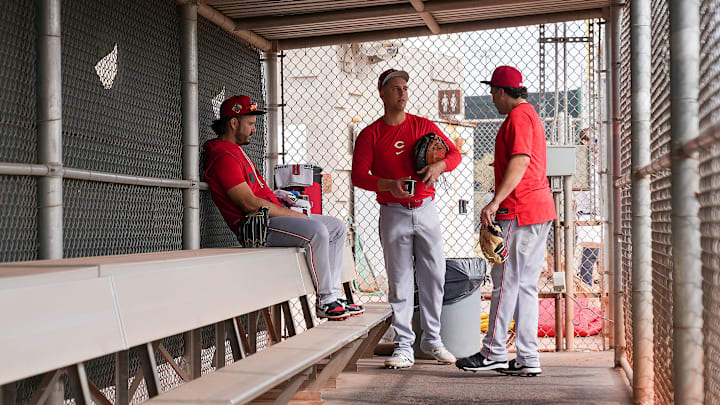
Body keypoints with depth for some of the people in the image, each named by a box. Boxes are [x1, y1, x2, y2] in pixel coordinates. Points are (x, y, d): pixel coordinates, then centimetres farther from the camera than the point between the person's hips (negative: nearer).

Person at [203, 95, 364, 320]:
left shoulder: (236, 150, 22)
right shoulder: (223, 156, -13)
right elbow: (249, 204, -21)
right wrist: (291, 214, -15)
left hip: (270, 216, 11)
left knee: (336, 227, 8)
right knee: (316, 231, -31)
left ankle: (332, 295, 5)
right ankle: (325, 302, -20)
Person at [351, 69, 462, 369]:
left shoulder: (424, 126, 9)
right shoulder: (370, 134, 2)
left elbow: (455, 154, 8)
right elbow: (358, 176, -4)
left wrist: (439, 165, -15)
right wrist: (389, 185, -20)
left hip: (425, 210, 2)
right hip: (393, 213, -2)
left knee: (434, 275, 4)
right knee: (400, 280, 0)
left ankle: (432, 340, 19)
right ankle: (404, 347, 6)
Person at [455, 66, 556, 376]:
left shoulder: (518, 117, -9)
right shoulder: (530, 115, 24)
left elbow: (520, 162, -21)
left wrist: (496, 201, -27)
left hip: (520, 210, -10)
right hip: (541, 209, 10)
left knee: (506, 281, -6)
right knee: (525, 285, 9)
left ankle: (494, 352, 0)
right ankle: (528, 359, 11)